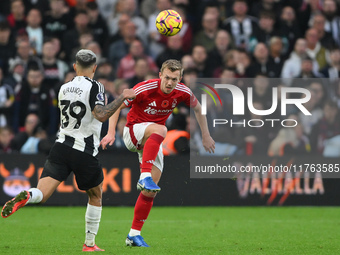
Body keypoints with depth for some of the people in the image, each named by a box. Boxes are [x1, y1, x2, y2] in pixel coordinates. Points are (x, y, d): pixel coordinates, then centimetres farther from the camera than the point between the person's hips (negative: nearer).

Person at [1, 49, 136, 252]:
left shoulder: (64, 88, 11)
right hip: (85, 152, -4)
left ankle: (25, 197, -41)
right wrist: (122, 97, -14)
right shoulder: (94, 87, -8)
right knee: (96, 197, 19)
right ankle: (89, 244, 20)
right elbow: (101, 115, -23)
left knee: (41, 194, -6)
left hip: (62, 146, 4)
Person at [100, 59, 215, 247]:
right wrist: (111, 132, -25)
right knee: (160, 130, -40)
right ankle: (144, 176, -48)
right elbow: (117, 106, -14)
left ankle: (134, 234, 6)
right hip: (133, 131, -5)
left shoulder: (183, 92, -9)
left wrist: (206, 136, 13)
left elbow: (198, 109, 12)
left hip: (152, 141, 5)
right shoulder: (145, 89, -22)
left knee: (150, 190, -3)